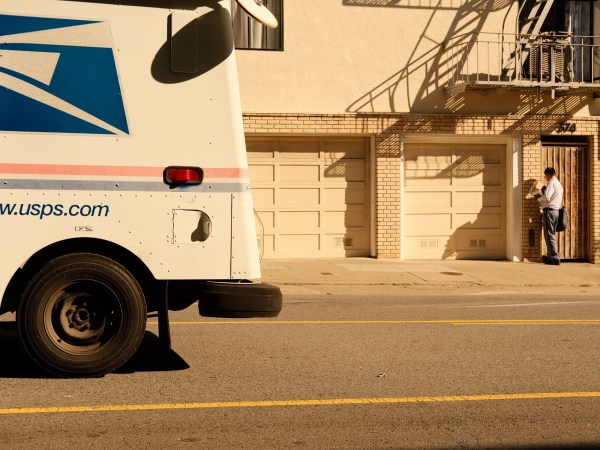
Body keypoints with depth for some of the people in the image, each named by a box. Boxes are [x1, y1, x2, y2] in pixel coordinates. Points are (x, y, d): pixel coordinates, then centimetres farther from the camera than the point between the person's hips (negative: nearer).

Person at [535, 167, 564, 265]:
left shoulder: (552, 183, -10)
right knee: (551, 234, 15)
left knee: (549, 235, -8)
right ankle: (551, 255, 20)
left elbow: (546, 197, -20)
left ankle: (554, 257, -12)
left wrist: (539, 198, -2)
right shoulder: (559, 184, 21)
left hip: (549, 210, -10)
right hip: (556, 210, 10)